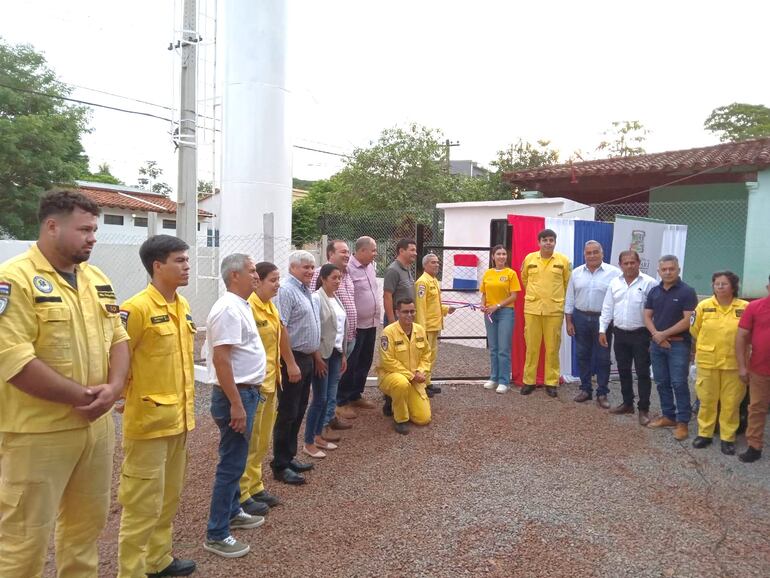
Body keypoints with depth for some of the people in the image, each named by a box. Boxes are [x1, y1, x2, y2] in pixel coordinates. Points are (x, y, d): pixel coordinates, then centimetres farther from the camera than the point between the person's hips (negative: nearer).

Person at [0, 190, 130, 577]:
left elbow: (118, 337, 10)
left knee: (88, 522, 20)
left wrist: (114, 387, -8)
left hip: (96, 426, 7)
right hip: (37, 432, -7)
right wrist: (82, 396, -17)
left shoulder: (97, 279, 9)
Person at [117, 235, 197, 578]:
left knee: (170, 496, 20)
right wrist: (129, 397, -9)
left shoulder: (183, 306, 8)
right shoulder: (137, 308, -18)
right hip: (149, 420, -8)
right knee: (143, 503, 3)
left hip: (179, 417, 8)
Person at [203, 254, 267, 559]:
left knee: (236, 459, 21)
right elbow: (221, 359, -25)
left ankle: (232, 512, 36)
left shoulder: (240, 305, 12)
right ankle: (216, 534, 9)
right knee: (231, 464, -2)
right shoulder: (229, 308, -20)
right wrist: (236, 404, -25)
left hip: (246, 391, 10)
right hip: (235, 396, -10)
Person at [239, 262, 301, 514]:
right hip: (255, 383, -9)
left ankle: (255, 487, 29)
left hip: (270, 381, 9)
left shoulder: (271, 307, 11)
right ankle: (241, 495, 13)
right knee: (250, 441, 1)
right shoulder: (249, 307, -18)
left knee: (263, 440, 17)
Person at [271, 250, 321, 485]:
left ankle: (289, 457, 28)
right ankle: (280, 466, 10)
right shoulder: (287, 291, -16)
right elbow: (280, 329, -22)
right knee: (287, 414, -1)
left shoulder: (306, 291, 13)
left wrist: (313, 356, 18)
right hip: (293, 359, -9)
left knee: (298, 412, 16)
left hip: (307, 359, 9)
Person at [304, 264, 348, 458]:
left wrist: (344, 354, 14)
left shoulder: (336, 299, 11)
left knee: (330, 398, 10)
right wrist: (317, 357, -19)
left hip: (336, 353, 7)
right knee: (320, 399, -3)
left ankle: (318, 436, 24)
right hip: (322, 354, -7)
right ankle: (308, 443, 9)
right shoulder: (316, 298, -13)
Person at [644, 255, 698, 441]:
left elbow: (688, 320, -14)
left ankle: (682, 422, 4)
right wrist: (656, 334, -8)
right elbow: (647, 316, 9)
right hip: (657, 343, 5)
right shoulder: (654, 291, 9)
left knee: (679, 383, -5)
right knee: (662, 382, 11)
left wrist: (664, 334, -12)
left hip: (678, 344, -5)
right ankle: (668, 416, 23)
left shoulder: (687, 291, -8)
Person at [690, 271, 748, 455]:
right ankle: (704, 433, 23)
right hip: (707, 361, 1)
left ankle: (728, 438, 20)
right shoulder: (704, 306, -2)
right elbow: (694, 333, 6)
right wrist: (699, 352, 8)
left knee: (731, 402, 8)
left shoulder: (745, 308, -3)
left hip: (733, 363, 0)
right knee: (707, 400, 11)